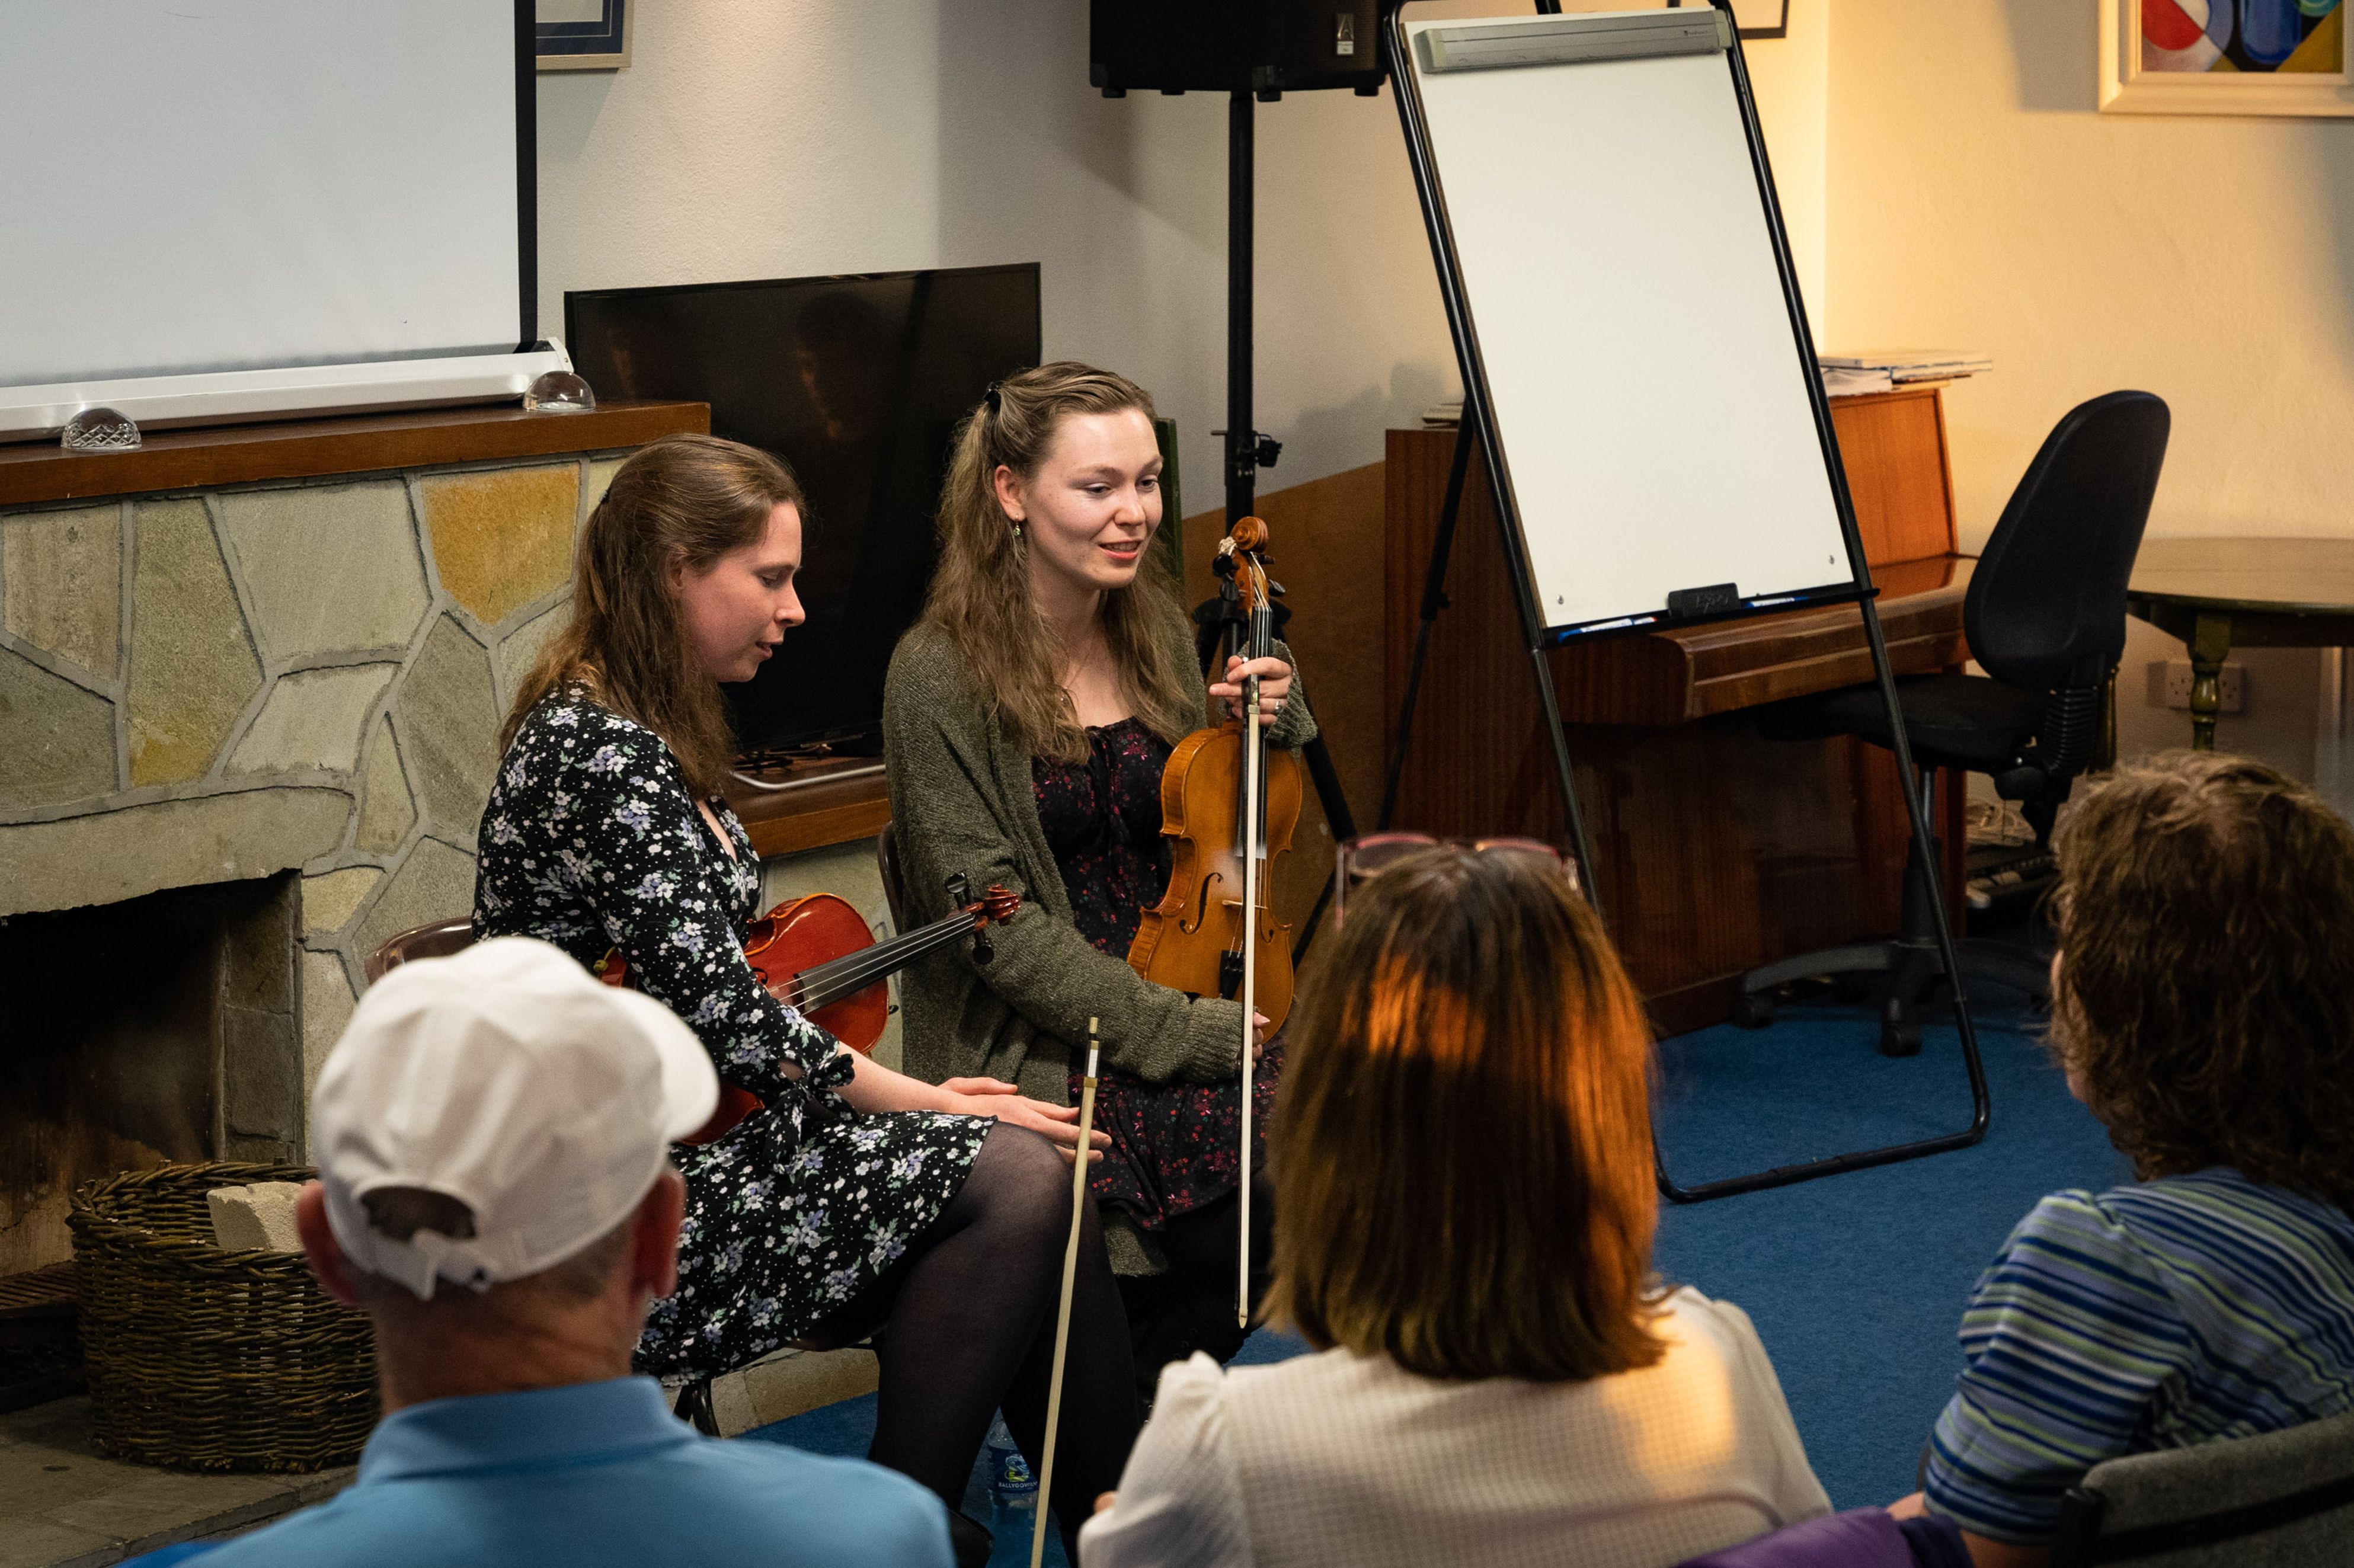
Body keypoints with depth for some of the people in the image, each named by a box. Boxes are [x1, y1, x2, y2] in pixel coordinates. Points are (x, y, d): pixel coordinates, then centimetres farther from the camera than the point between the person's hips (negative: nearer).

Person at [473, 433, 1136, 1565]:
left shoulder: (640, 739, 14)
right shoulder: (597, 755, -18)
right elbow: (726, 1021, -22)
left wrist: (902, 1095, 4)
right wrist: (917, 1101, -10)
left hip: (683, 1142, 9)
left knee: (1030, 1165, -6)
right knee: (1013, 1179, -16)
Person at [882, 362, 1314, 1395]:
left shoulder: (1160, 635, 11)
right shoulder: (940, 676, -9)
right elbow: (997, 925, -14)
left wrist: (1275, 729, 2)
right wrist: (1185, 1033, -19)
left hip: (1180, 992, 6)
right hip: (1026, 1044, -6)